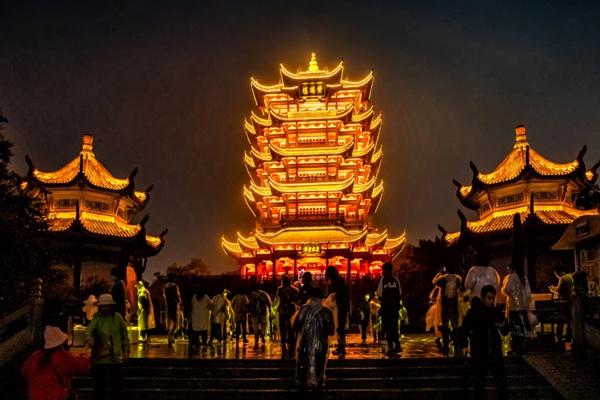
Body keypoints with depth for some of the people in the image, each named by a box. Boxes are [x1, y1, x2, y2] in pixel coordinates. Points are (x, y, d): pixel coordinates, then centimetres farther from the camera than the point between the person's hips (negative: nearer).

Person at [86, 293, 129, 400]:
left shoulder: (118, 318, 2)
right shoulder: (97, 318, -1)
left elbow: (124, 335, 7)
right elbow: (89, 331, -18)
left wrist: (126, 350, 3)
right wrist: (89, 338, -40)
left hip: (116, 357, 1)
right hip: (100, 356, 0)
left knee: (116, 383, 7)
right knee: (99, 383, 8)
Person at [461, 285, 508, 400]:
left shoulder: (496, 312, 3)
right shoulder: (472, 313, -6)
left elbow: (505, 332, 8)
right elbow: (464, 333, -8)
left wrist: (503, 326, -13)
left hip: (495, 353, 2)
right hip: (479, 355, -2)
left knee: (502, 382, 3)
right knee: (479, 384, 6)